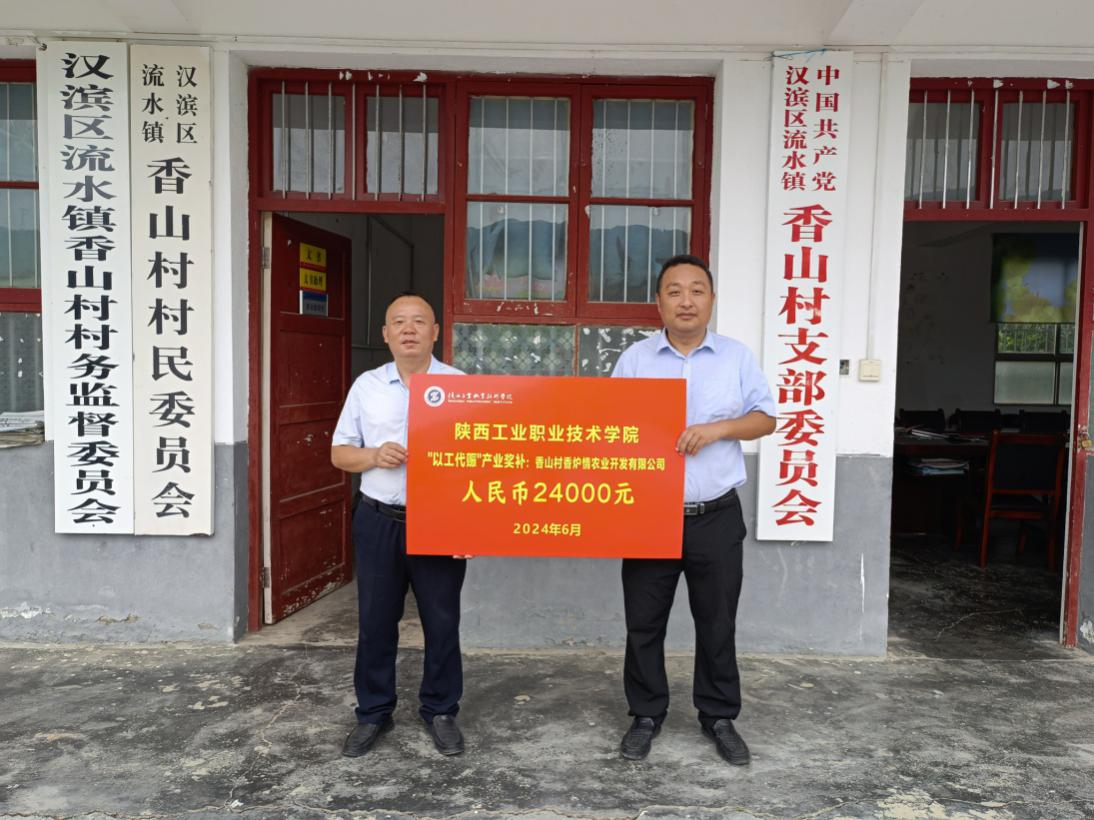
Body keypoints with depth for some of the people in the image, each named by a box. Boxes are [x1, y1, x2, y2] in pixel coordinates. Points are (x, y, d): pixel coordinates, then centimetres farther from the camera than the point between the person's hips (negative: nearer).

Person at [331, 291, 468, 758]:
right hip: (379, 521, 2)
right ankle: (373, 713, 28)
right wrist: (374, 456, -12)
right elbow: (339, 453, 9)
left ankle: (440, 711, 27)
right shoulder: (367, 386, 6)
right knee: (375, 621, 11)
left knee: (442, 622, 8)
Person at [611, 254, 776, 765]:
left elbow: (766, 417, 5)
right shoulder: (635, 358, 2)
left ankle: (719, 717, 30)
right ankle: (646, 714, 28)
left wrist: (718, 428, -13)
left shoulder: (737, 357, 3)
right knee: (644, 623, 9)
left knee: (717, 623, 12)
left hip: (716, 517, 0)